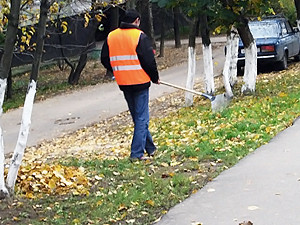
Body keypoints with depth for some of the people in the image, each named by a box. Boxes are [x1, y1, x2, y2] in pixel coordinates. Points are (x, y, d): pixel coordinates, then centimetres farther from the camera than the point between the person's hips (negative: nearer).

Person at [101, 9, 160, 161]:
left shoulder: (111, 36, 6)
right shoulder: (140, 36, -11)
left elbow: (105, 59, 11)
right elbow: (149, 61, -12)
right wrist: (155, 77, 3)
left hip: (123, 84, 6)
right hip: (140, 82, -6)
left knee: (137, 117, 17)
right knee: (142, 118, 1)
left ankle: (150, 148, 26)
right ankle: (137, 153, -4)